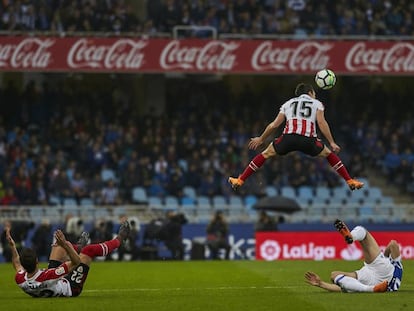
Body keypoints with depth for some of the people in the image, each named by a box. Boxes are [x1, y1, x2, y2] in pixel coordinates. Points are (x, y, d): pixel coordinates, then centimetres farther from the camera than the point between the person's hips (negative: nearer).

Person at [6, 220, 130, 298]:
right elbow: (76, 262, -37)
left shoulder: (20, 279, -31)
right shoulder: (45, 277, -47)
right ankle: (119, 240, 26)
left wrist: (12, 246, 0)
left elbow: (18, 265, -1)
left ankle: (78, 247, 52)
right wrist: (65, 245, -42)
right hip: (71, 288, -6)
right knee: (89, 250, -4)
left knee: (60, 245, 15)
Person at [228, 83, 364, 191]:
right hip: (308, 140, -1)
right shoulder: (317, 103, 21)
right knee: (329, 154, 24)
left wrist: (261, 139, 35)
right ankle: (350, 181, 19)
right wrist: (332, 143, 2)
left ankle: (240, 180, 17)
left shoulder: (288, 103, 27)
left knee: (265, 154, 20)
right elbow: (321, 122, 4)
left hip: (288, 137, 1)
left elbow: (274, 125, 24)